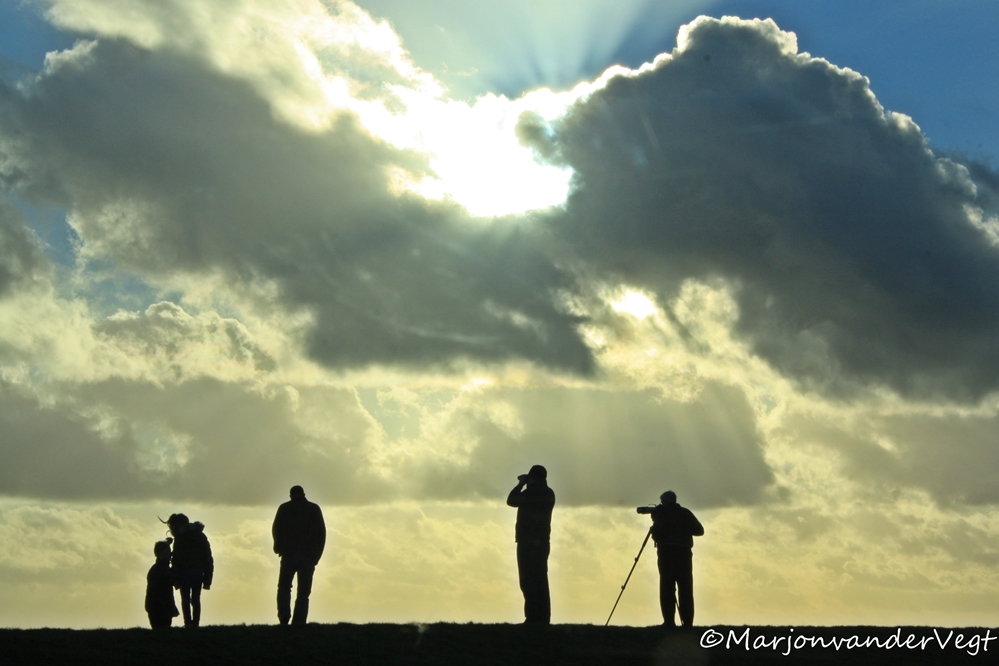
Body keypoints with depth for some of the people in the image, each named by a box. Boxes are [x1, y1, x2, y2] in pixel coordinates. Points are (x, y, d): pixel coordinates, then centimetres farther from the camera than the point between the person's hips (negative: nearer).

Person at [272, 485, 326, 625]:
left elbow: (276, 530, 2)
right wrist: (316, 555, 8)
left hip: (289, 554, 0)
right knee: (303, 592, 3)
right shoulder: (314, 509, 10)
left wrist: (280, 548, 15)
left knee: (284, 587, 11)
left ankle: (284, 615, -12)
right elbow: (322, 533, 4)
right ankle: (298, 622, -7)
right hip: (308, 556, 0)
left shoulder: (284, 508, 8)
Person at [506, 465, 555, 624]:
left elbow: (511, 501, -1)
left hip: (527, 542, -7)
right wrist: (525, 485, 20)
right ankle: (544, 617, 6)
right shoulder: (549, 494, 9)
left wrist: (521, 484, 9)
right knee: (541, 580, 9)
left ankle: (533, 617, -12)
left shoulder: (529, 493, -14)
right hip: (543, 542, 7)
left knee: (528, 581, -7)